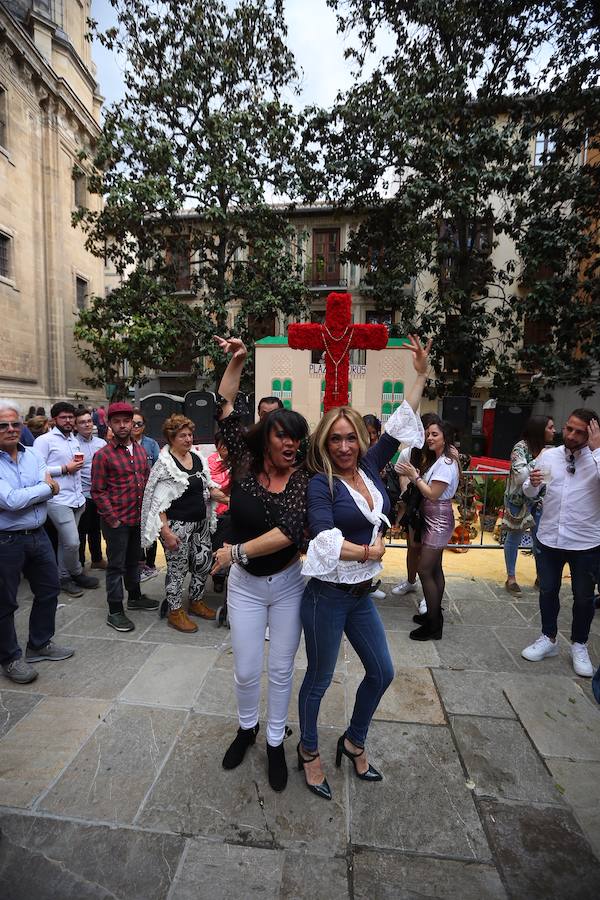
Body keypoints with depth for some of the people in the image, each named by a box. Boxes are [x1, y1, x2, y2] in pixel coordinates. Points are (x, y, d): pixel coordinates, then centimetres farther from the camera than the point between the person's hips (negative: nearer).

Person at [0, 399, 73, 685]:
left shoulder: (32, 454, 4)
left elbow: (51, 491, -4)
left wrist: (24, 496, -18)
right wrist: (44, 487, -11)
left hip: (38, 535, 6)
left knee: (49, 590, 17)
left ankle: (40, 644, 37)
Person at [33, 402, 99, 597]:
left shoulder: (74, 440, 16)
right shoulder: (44, 440, -8)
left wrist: (79, 465, 12)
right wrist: (65, 468, -15)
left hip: (76, 499, 7)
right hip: (59, 501, -7)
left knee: (66, 542, 14)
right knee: (72, 542, -8)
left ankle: (64, 577, 25)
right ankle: (77, 574, 15)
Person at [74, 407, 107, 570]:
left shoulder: (102, 443, 6)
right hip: (82, 495, -5)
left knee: (96, 529, 19)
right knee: (81, 531, 7)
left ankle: (97, 559, 33)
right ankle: (79, 564, 22)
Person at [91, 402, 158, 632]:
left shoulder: (140, 450, 6)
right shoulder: (103, 455, -12)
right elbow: (98, 491, -12)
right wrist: (113, 519, -14)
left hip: (138, 517, 6)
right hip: (117, 520, -6)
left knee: (134, 560, 21)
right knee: (116, 565, 5)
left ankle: (134, 596, 38)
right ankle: (115, 611, 17)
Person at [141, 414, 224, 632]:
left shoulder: (197, 458, 6)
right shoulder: (165, 465, -14)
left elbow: (207, 487, 16)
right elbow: (158, 502, -16)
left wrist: (219, 494, -5)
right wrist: (166, 531, -22)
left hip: (200, 522, 7)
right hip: (177, 525, -7)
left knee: (204, 563, 13)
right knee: (178, 567, 5)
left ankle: (196, 602, 35)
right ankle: (175, 612, 24)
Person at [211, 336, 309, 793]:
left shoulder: (303, 478, -15)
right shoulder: (245, 463, -9)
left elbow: (289, 531, -27)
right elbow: (226, 408, -6)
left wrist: (236, 551, -23)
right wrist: (237, 361, -14)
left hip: (288, 584, -1)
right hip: (245, 585, 1)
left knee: (281, 669, 14)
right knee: (246, 670, 12)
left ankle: (275, 743, 38)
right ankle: (247, 727, 44)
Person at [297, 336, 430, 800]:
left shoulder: (369, 467, 0)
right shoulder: (321, 483, -18)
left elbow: (398, 426, 3)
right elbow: (325, 539, -28)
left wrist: (421, 375, 2)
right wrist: (369, 552, -19)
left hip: (363, 595, 7)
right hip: (328, 595, -7)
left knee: (382, 672, 18)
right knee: (320, 678, 13)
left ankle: (354, 742, 43)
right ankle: (309, 751, 39)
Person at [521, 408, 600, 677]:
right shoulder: (548, 455, -2)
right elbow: (530, 494, 5)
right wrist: (532, 483, -16)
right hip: (548, 538, 3)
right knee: (548, 591, 16)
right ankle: (548, 639, 36)